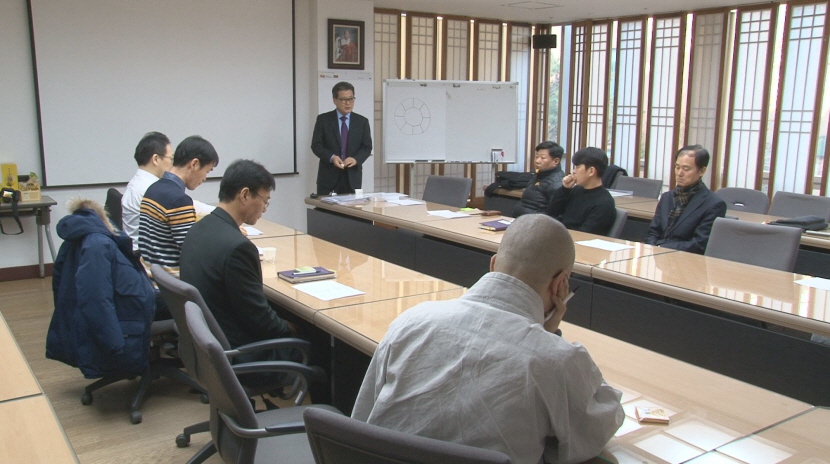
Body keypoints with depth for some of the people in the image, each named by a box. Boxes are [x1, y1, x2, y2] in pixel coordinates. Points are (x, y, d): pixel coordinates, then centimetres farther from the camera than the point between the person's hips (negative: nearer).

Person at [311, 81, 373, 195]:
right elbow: (316, 145, -2)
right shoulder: (323, 119, 3)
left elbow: (367, 147, 4)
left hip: (353, 177, 2)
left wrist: (356, 159, -16)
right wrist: (331, 157, -20)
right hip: (329, 177, -1)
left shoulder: (362, 121, 8)